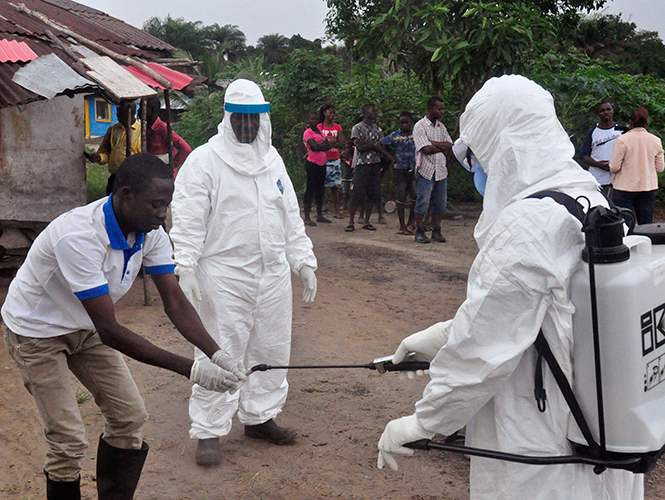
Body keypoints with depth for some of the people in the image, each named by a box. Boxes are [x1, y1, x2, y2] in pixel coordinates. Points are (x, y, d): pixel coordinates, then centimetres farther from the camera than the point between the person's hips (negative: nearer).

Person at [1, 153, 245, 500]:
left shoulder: (150, 232, -14)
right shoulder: (79, 237, -38)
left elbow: (175, 301, -14)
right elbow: (109, 331, -38)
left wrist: (216, 354, -30)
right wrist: (190, 369, -39)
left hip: (85, 328, 7)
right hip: (36, 331, -7)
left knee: (129, 417, 4)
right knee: (69, 441, -9)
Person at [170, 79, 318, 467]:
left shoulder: (273, 159, 14)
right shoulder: (204, 160, -5)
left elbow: (290, 215, 19)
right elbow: (188, 218, -9)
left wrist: (303, 261, 16)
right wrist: (186, 266, -18)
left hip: (272, 274, 6)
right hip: (223, 277, -6)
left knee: (271, 348, 13)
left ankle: (259, 416, 31)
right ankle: (209, 431, 11)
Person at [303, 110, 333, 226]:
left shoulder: (319, 131, 17)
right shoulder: (308, 132, -7)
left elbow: (329, 145, 8)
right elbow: (314, 147, -19)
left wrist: (320, 145, -10)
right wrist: (324, 145, -3)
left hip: (322, 163, 8)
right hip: (313, 164, -8)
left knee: (320, 190, 12)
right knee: (310, 190, -6)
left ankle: (319, 215, 21)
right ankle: (307, 218, -3)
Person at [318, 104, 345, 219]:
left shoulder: (337, 127, 12)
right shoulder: (319, 127, 4)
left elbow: (341, 143, 2)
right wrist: (331, 141, -12)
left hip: (335, 159, 3)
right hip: (322, 159, -3)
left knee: (335, 186, 2)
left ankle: (336, 211, 5)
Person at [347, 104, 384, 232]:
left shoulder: (378, 129, 15)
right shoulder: (357, 128, 0)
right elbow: (359, 148, -11)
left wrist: (365, 144, -7)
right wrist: (373, 145, -7)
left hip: (375, 164, 5)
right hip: (362, 164, -5)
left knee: (372, 195, 3)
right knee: (357, 195, -8)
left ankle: (366, 222, 11)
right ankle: (351, 222, -1)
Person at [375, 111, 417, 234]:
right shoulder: (394, 136, 1)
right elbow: (378, 145, 6)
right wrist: (390, 156, 0)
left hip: (413, 170, 2)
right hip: (400, 171, -2)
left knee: (416, 197, -6)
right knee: (401, 198, 1)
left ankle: (410, 222, 13)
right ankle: (402, 226, 8)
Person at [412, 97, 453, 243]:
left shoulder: (441, 127, 16)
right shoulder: (420, 126, -5)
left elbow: (450, 145, 4)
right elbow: (425, 149, -15)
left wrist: (433, 143, -10)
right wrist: (443, 148, -3)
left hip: (441, 170, 6)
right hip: (426, 169, -6)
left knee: (440, 203, 6)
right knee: (423, 202, -5)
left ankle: (436, 231, 15)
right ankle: (419, 232, 2)